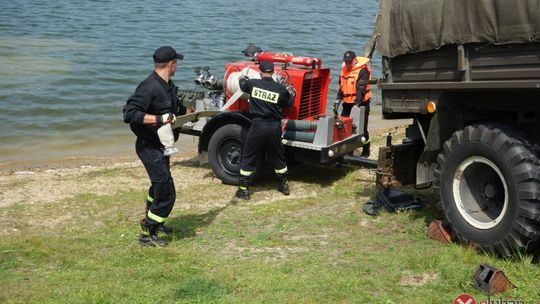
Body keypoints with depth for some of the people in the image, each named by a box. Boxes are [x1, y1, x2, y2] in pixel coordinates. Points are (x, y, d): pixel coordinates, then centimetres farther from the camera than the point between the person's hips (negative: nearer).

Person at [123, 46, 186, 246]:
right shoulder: (149, 87, -23)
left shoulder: (168, 86, 7)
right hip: (149, 147, -10)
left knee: (159, 186, 26)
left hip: (161, 146, 10)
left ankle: (151, 220, 46)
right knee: (166, 193, -10)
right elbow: (129, 114, -30)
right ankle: (147, 234, 2)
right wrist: (159, 119, -33)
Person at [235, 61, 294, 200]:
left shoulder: (253, 84, -5)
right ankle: (284, 185, 32)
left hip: (258, 126, -2)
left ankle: (243, 189, 10)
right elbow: (289, 103, 11)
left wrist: (243, 78, 40)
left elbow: (242, 85, 17)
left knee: (248, 157, 9)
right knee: (278, 157, 20)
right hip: (275, 127, 2)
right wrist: (292, 94, 33)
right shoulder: (281, 89, -5)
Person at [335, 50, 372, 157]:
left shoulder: (362, 71, -12)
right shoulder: (344, 70, 12)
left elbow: (361, 89, -21)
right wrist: (337, 101, 8)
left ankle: (366, 151, 16)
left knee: (362, 128, 0)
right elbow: (341, 88, 19)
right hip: (347, 104, 7)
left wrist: (356, 104, -28)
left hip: (361, 104, -7)